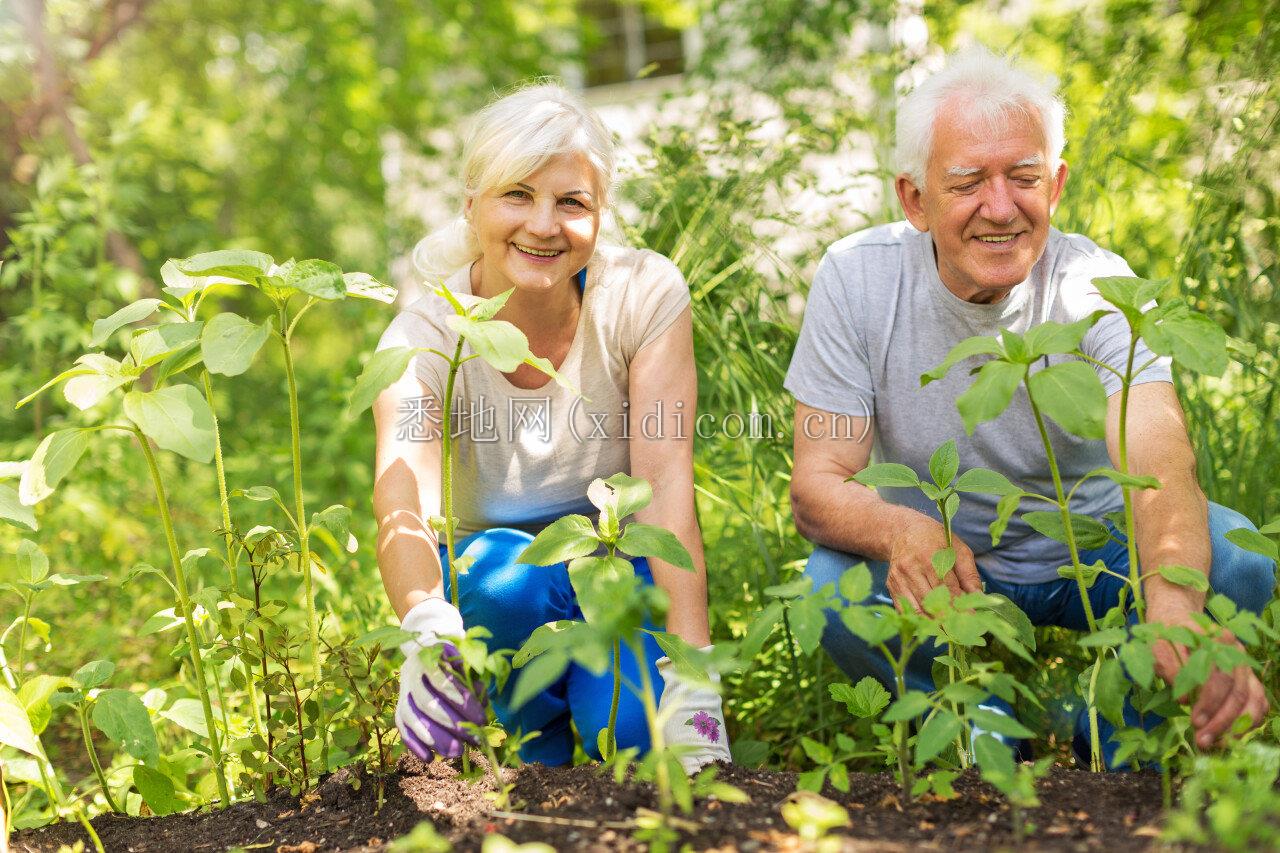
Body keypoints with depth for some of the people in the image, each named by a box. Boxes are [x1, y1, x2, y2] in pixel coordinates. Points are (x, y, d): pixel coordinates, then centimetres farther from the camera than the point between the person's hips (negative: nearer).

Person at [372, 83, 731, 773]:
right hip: (485, 600, 1)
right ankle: (545, 757, -7)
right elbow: (403, 503, -37)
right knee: (503, 570, -35)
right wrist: (426, 628, -59)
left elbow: (666, 484, -25)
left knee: (636, 729, -31)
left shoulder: (645, 295, -15)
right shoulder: (423, 337, -18)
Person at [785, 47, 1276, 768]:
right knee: (830, 586, -30)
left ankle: (1121, 748, -2)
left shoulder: (1098, 285, -21)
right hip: (947, 563, 1)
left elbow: (1158, 464, -39)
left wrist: (1173, 610, -62)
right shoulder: (857, 277, -17)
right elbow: (816, 483, -18)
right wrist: (900, 532, -44)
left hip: (1094, 554, 0)